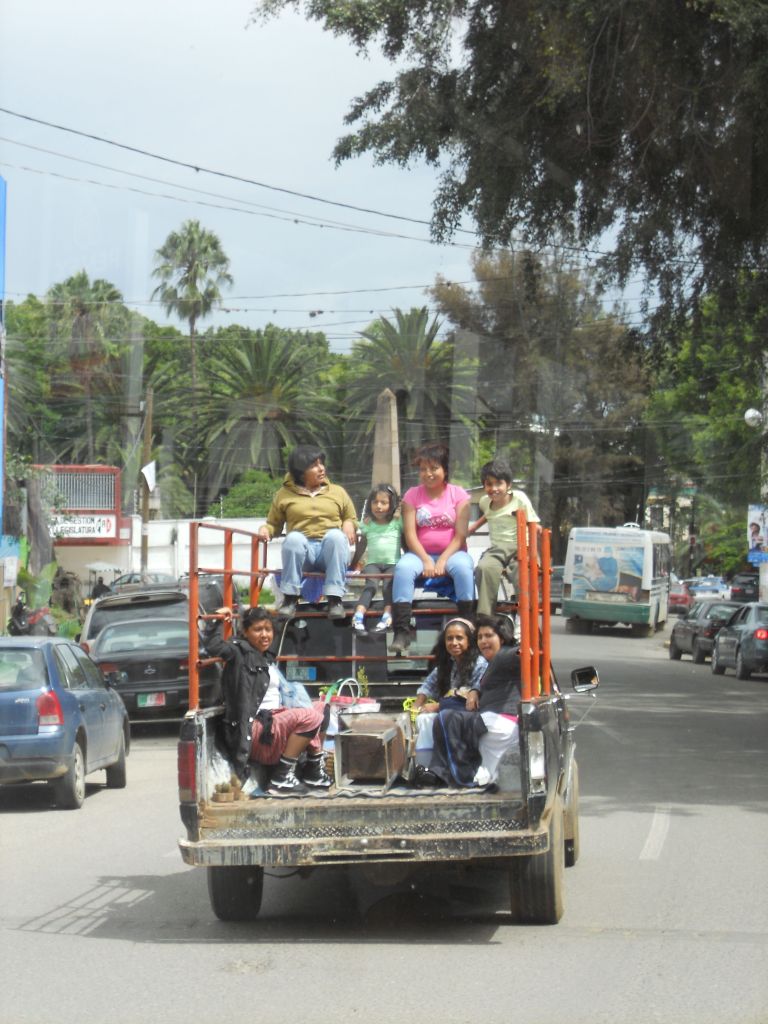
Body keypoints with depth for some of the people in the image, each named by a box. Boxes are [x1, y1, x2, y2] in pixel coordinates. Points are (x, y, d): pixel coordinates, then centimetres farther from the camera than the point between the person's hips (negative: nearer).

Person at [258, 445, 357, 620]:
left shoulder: (337, 492, 21)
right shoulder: (285, 494, 16)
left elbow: (351, 519, 24)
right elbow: (274, 525, 19)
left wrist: (349, 525, 0)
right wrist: (265, 529, -4)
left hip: (331, 549, 1)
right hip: (303, 550, -1)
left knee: (336, 535, -35)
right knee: (294, 537, -36)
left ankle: (335, 599, -38)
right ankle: (291, 598, -30)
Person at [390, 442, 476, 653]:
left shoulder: (458, 495, 4)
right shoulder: (412, 495, 8)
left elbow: (460, 535, -5)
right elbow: (410, 534, -2)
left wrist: (442, 561, -18)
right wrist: (426, 561, -17)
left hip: (451, 552, -1)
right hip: (421, 553, 1)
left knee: (463, 567, -36)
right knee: (403, 568, -32)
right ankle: (401, 633, -37)